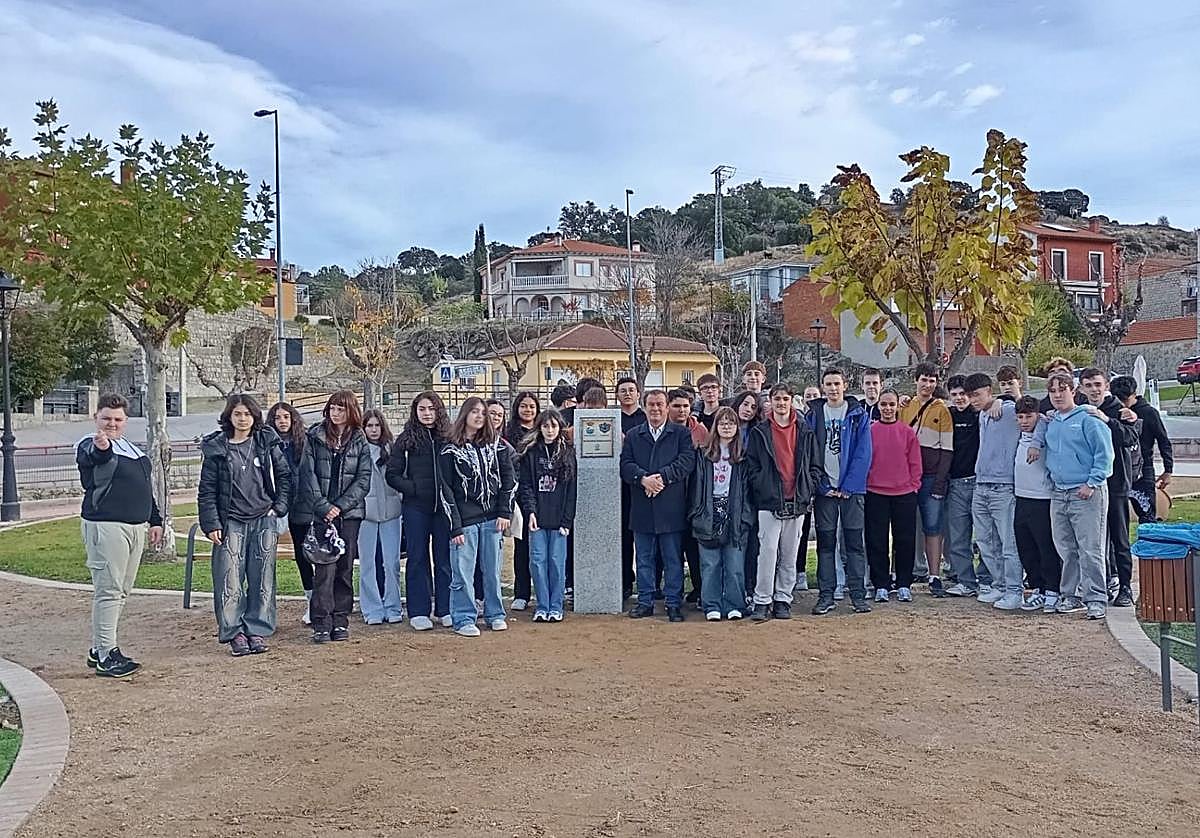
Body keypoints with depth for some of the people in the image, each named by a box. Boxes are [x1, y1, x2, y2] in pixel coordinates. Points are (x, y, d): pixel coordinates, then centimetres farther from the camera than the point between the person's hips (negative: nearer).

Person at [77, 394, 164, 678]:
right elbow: (88, 458, -32)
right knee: (108, 590, -9)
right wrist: (100, 449, -56)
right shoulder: (90, 447, -6)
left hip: (136, 527, 8)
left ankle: (99, 649, 22)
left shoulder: (133, 450, 19)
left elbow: (146, 488, 26)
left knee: (121, 591, 12)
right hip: (105, 526, -8)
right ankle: (105, 655, -4)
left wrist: (155, 521, 22)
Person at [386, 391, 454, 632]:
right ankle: (418, 612, 12)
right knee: (417, 559, 6)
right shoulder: (406, 440, 1)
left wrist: (452, 494, -9)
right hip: (415, 508, -1)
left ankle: (445, 609, 16)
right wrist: (413, 489, -10)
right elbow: (392, 474, 2)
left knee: (444, 558, 6)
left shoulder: (449, 438, 3)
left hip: (443, 506, 1)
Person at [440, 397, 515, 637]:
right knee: (463, 572, -2)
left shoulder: (496, 445, 8)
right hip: (465, 520, -3)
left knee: (492, 570, 8)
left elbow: (508, 479, 8)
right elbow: (446, 489, -3)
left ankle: (495, 614, 21)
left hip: (491, 518, 3)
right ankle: (464, 619, 8)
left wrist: (505, 512, -1)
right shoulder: (450, 450, -1)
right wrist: (454, 526, -8)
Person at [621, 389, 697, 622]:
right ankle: (645, 602, 18)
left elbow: (687, 461, -7)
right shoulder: (633, 436, 13)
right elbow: (625, 465, 2)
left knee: (673, 559, 3)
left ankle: (674, 603, 10)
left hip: (671, 507, -2)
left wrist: (662, 477, -17)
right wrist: (643, 479, -16)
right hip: (642, 508, 2)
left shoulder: (681, 434, 6)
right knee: (644, 559, 9)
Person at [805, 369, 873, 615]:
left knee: (854, 541, 2)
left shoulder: (858, 414, 3)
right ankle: (826, 595, 9)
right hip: (824, 489, 1)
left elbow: (863, 454, -3)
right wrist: (822, 486, -7)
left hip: (852, 489, -1)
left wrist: (849, 486, -10)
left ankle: (858, 594, 7)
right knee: (825, 542, 4)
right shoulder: (814, 415, 6)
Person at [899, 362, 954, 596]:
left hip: (931, 477, -2)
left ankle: (934, 577, 3)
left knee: (932, 527, -1)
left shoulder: (941, 410, 3)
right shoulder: (904, 407, 12)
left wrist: (940, 481, -9)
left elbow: (947, 449, -1)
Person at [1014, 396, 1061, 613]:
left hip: (1041, 500, -7)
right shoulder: (1021, 436, 11)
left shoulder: (1046, 434, -8)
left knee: (1047, 549, -3)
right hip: (1021, 499, 7)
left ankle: (1052, 592, 7)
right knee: (1026, 549, 11)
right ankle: (1037, 589, 21)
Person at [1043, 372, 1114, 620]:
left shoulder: (1088, 419, -6)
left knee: (1090, 549, -6)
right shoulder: (1050, 423, 14)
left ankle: (1096, 600, -1)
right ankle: (1070, 595, 20)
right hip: (1058, 494, 7)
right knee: (1066, 549, 11)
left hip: (1086, 494, -7)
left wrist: (1092, 483, -14)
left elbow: (1104, 453, -10)